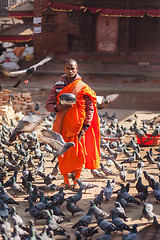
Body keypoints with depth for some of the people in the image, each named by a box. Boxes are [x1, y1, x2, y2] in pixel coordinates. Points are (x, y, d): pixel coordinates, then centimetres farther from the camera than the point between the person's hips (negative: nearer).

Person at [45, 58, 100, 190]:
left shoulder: (83, 87, -2)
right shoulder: (57, 86, 5)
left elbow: (90, 108, -1)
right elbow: (48, 105, 5)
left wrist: (85, 127, -9)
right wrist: (57, 108, -18)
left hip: (78, 125, -2)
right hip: (62, 125, 2)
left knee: (78, 153, -1)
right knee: (62, 153, 4)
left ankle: (76, 181, 12)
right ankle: (65, 181, 16)